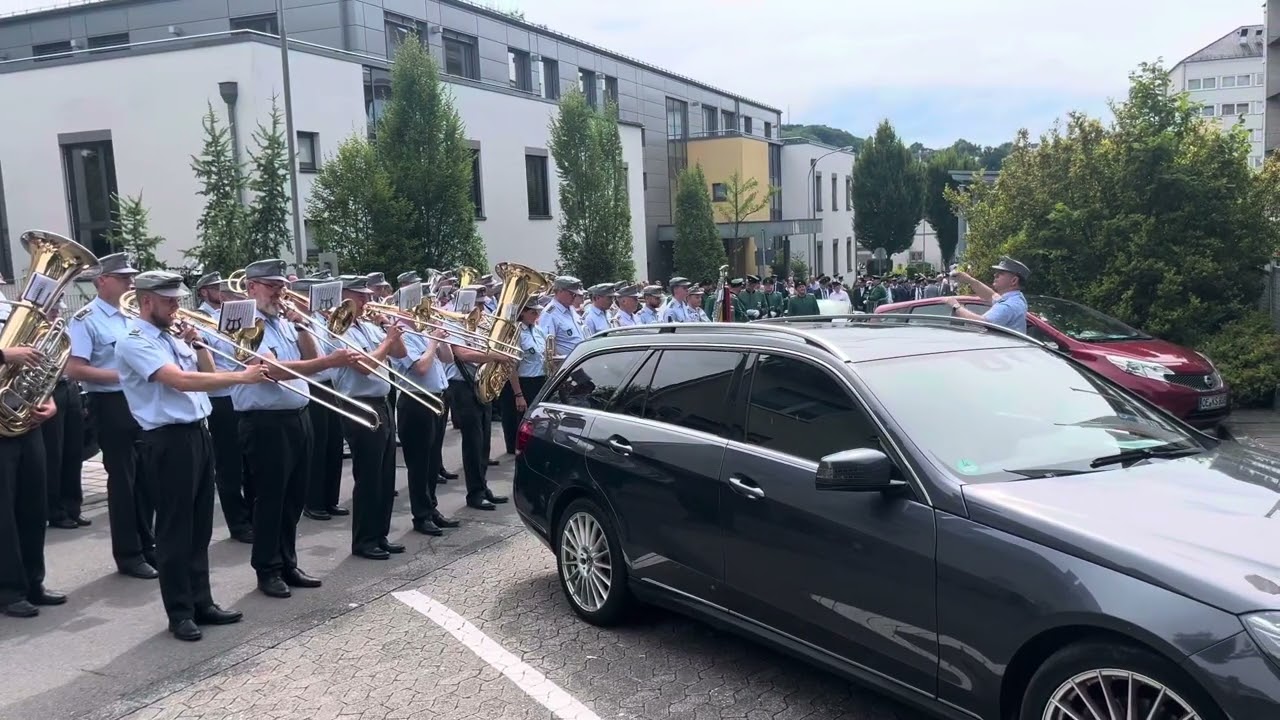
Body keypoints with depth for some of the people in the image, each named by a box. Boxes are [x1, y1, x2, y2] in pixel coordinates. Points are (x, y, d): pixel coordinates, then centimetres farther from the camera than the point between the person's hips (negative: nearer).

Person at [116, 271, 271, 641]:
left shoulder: (173, 338, 15)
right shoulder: (134, 342, -12)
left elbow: (208, 376, 19)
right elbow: (181, 381, -25)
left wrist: (199, 345, 4)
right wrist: (241, 377, -27)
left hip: (199, 434, 9)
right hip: (168, 442, -9)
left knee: (200, 527, 13)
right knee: (175, 530, 0)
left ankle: (202, 603, 23)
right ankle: (180, 613, 10)